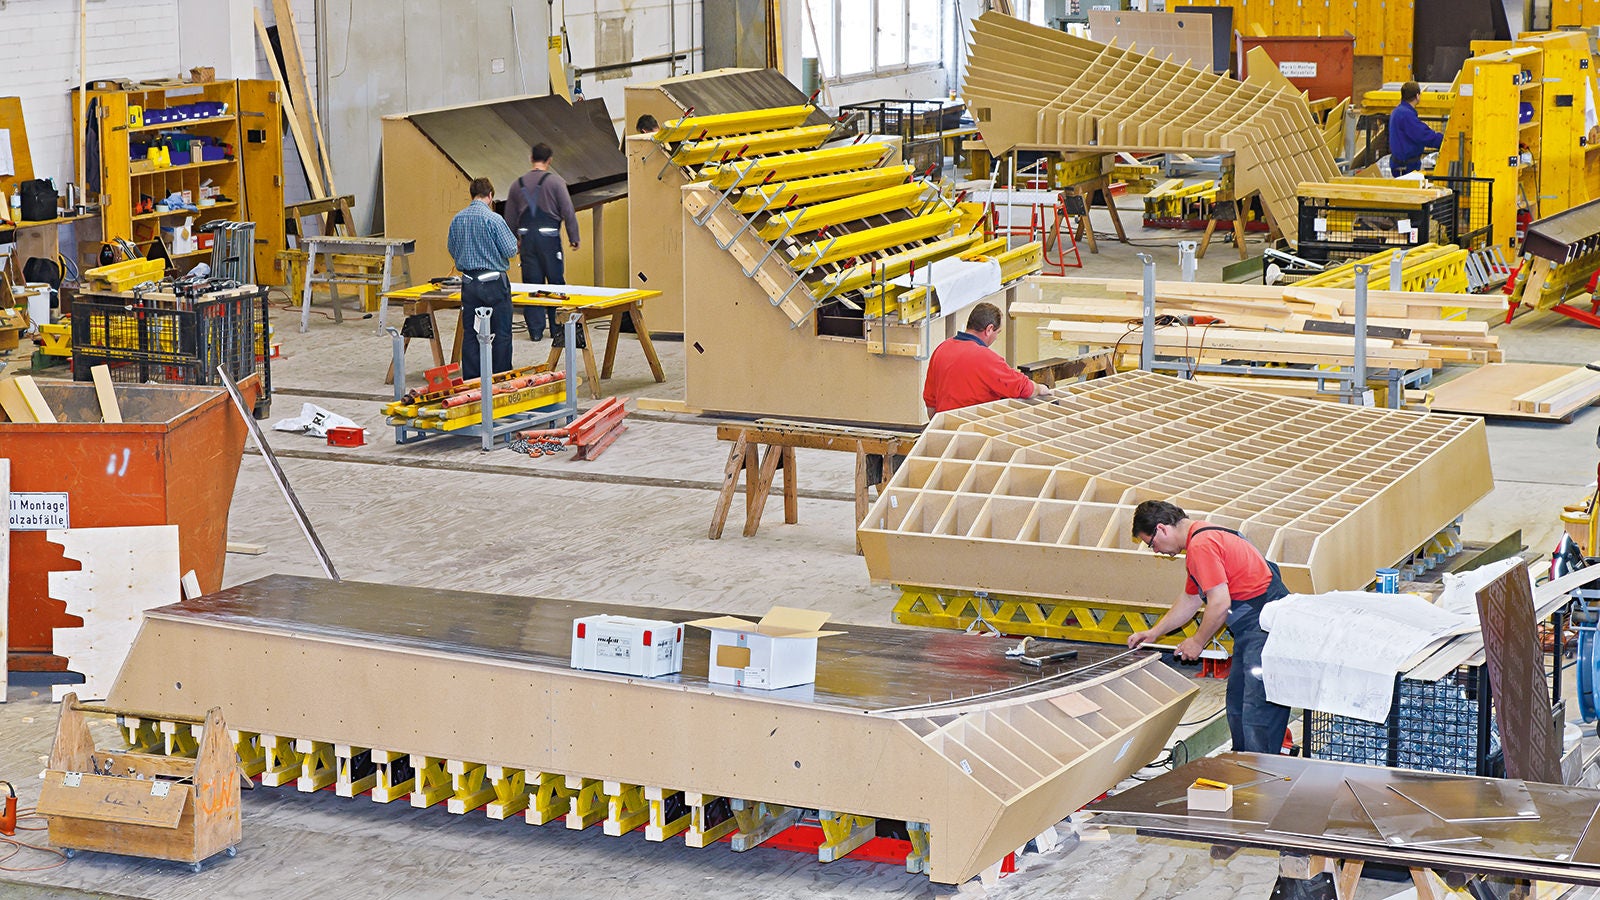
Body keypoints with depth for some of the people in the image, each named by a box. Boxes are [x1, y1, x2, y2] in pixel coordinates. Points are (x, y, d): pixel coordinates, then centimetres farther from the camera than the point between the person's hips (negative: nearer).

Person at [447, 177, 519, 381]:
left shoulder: (457, 219, 4)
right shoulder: (493, 219, -14)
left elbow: (452, 249, 14)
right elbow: (510, 250, -13)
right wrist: (513, 240, 8)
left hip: (469, 282, 5)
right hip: (493, 282, -5)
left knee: (470, 333, 9)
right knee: (501, 333, 4)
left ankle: (471, 379, 11)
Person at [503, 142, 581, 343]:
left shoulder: (518, 184, 9)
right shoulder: (555, 181, -5)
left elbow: (510, 218, 15)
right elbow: (568, 212, -7)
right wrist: (574, 238, 0)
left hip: (527, 238, 4)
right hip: (549, 238, -4)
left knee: (532, 283, 6)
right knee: (556, 283, 6)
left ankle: (535, 330, 6)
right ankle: (557, 328, 8)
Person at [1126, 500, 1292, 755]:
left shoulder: (1201, 545, -17)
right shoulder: (1200, 540, 18)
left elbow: (1220, 603, -21)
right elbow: (1190, 600, 31)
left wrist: (1198, 642, -6)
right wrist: (1153, 633, 32)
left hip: (1265, 626, -11)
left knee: (1257, 712, -12)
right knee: (1237, 703, 17)